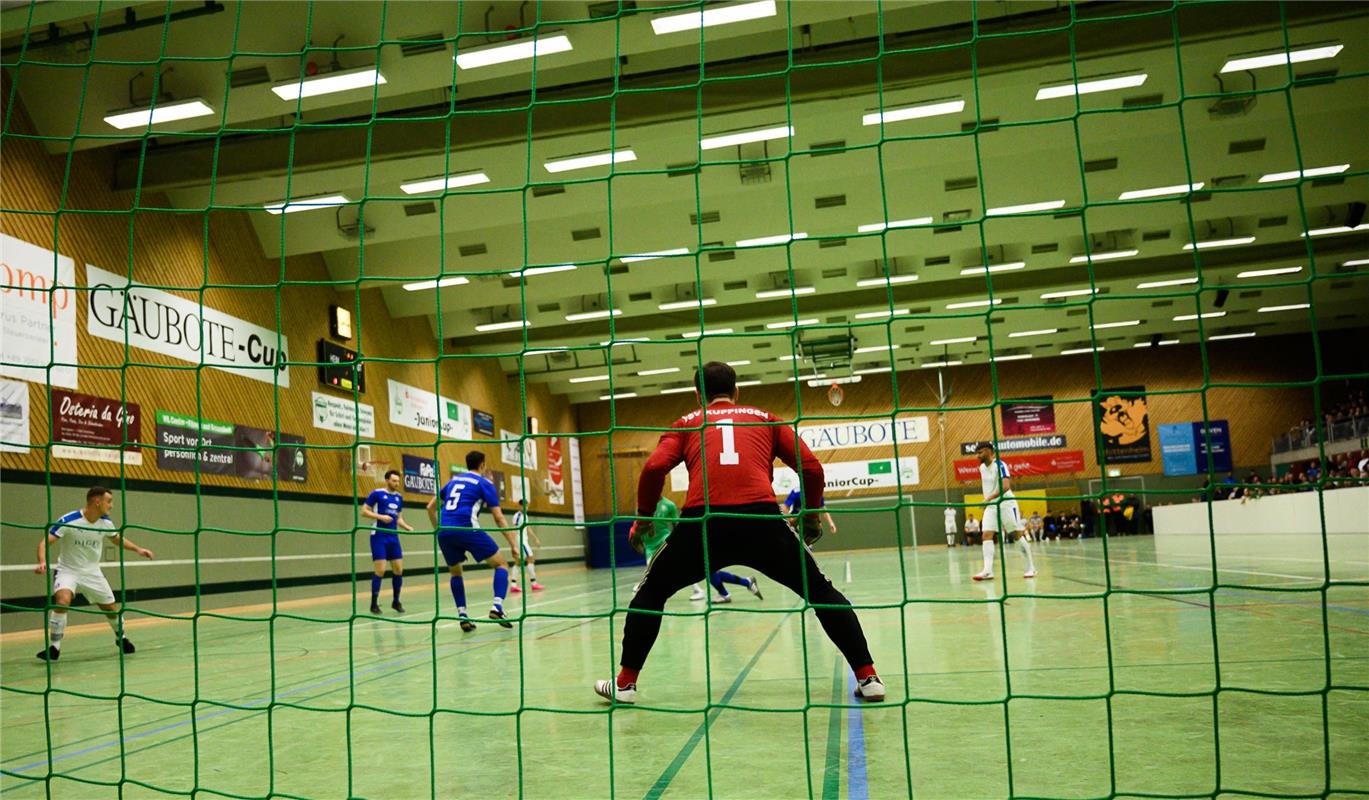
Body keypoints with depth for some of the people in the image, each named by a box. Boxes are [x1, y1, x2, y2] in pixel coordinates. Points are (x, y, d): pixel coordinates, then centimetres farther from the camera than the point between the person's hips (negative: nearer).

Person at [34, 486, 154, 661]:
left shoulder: (106, 523, -6)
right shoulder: (68, 521, -23)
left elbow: (118, 539, 14)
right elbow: (45, 542, -27)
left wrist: (137, 549, 5)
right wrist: (42, 562, -44)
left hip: (92, 572, 5)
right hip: (67, 570, -4)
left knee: (111, 607, 7)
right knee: (63, 600, -31)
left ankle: (121, 638, 35)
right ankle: (54, 647, -17)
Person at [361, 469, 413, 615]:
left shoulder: (399, 497, 12)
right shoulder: (376, 493, -6)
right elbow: (364, 511, -7)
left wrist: (407, 527, 2)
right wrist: (381, 517, -20)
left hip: (393, 537, 6)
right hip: (379, 536, -6)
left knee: (398, 569, 4)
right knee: (380, 570, -9)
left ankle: (396, 601, 18)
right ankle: (374, 603, 2)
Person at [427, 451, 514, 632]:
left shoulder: (454, 480, 25)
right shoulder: (485, 483, 10)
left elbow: (431, 507, 25)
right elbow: (498, 517, 2)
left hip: (444, 532, 5)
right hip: (467, 529, -5)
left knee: (455, 572, 26)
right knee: (501, 564, 8)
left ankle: (462, 615, 12)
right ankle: (497, 607, -12)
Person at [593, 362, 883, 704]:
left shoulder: (686, 423, 24)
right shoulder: (766, 419, 26)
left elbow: (654, 468, 7)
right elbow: (811, 468, 16)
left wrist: (643, 519, 21)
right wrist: (811, 514, 31)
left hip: (702, 522, 0)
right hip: (762, 519, 1)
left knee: (650, 593, 24)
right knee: (820, 592, 20)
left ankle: (625, 683, 24)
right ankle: (867, 677, 14)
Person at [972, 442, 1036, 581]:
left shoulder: (1000, 465, -17)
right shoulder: (982, 467, 7)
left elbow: (1006, 486, -30)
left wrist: (989, 498, -39)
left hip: (1006, 504, -6)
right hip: (990, 506, 6)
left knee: (1018, 535, 2)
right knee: (986, 535, -9)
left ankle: (1031, 568, 15)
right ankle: (988, 571, -15)